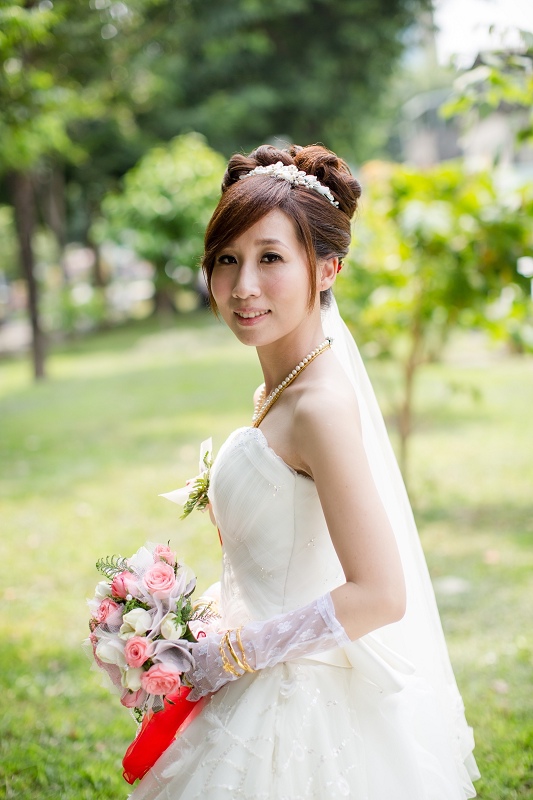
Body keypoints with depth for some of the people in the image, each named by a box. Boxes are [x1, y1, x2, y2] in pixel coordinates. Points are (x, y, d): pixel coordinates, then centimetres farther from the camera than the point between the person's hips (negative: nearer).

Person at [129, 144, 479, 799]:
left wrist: (232, 653, -19)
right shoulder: (280, 387, 2)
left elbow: (380, 594, -26)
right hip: (271, 692, 8)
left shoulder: (321, 406, -24)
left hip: (296, 710, -8)